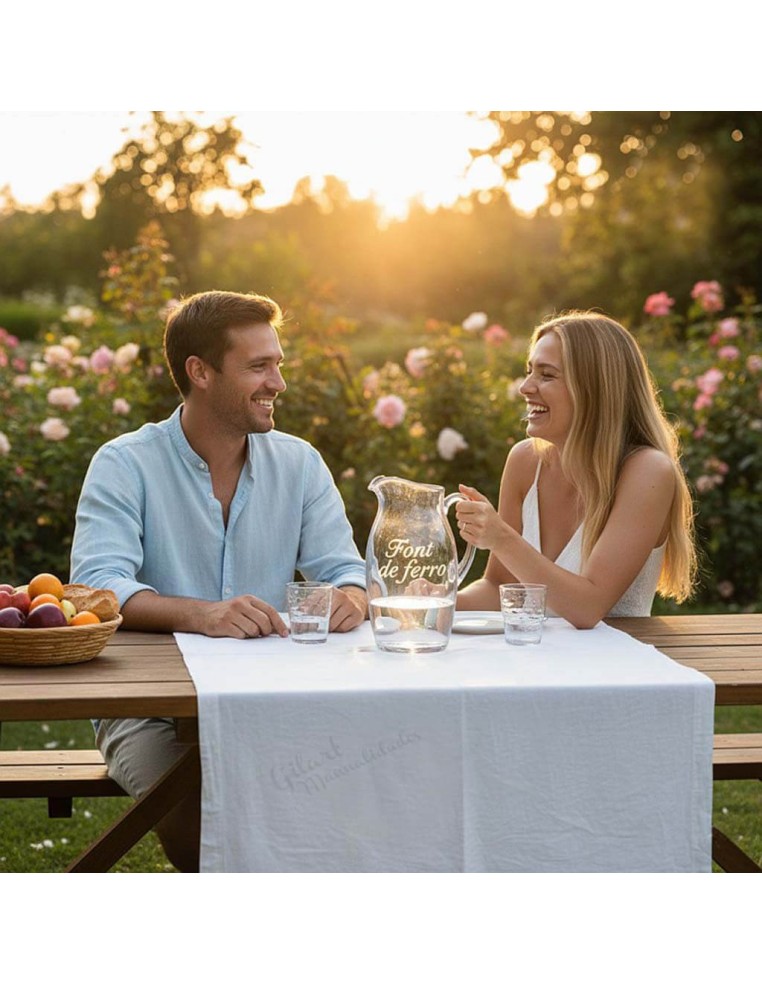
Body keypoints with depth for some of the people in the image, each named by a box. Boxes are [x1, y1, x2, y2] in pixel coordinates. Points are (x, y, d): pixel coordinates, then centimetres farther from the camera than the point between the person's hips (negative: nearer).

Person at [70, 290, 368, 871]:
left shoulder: (299, 463, 9)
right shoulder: (125, 465, -4)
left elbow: (343, 569, 4)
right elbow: (97, 584, -18)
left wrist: (351, 598, -23)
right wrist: (200, 614, -37)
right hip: (151, 707, -3)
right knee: (201, 800, -33)